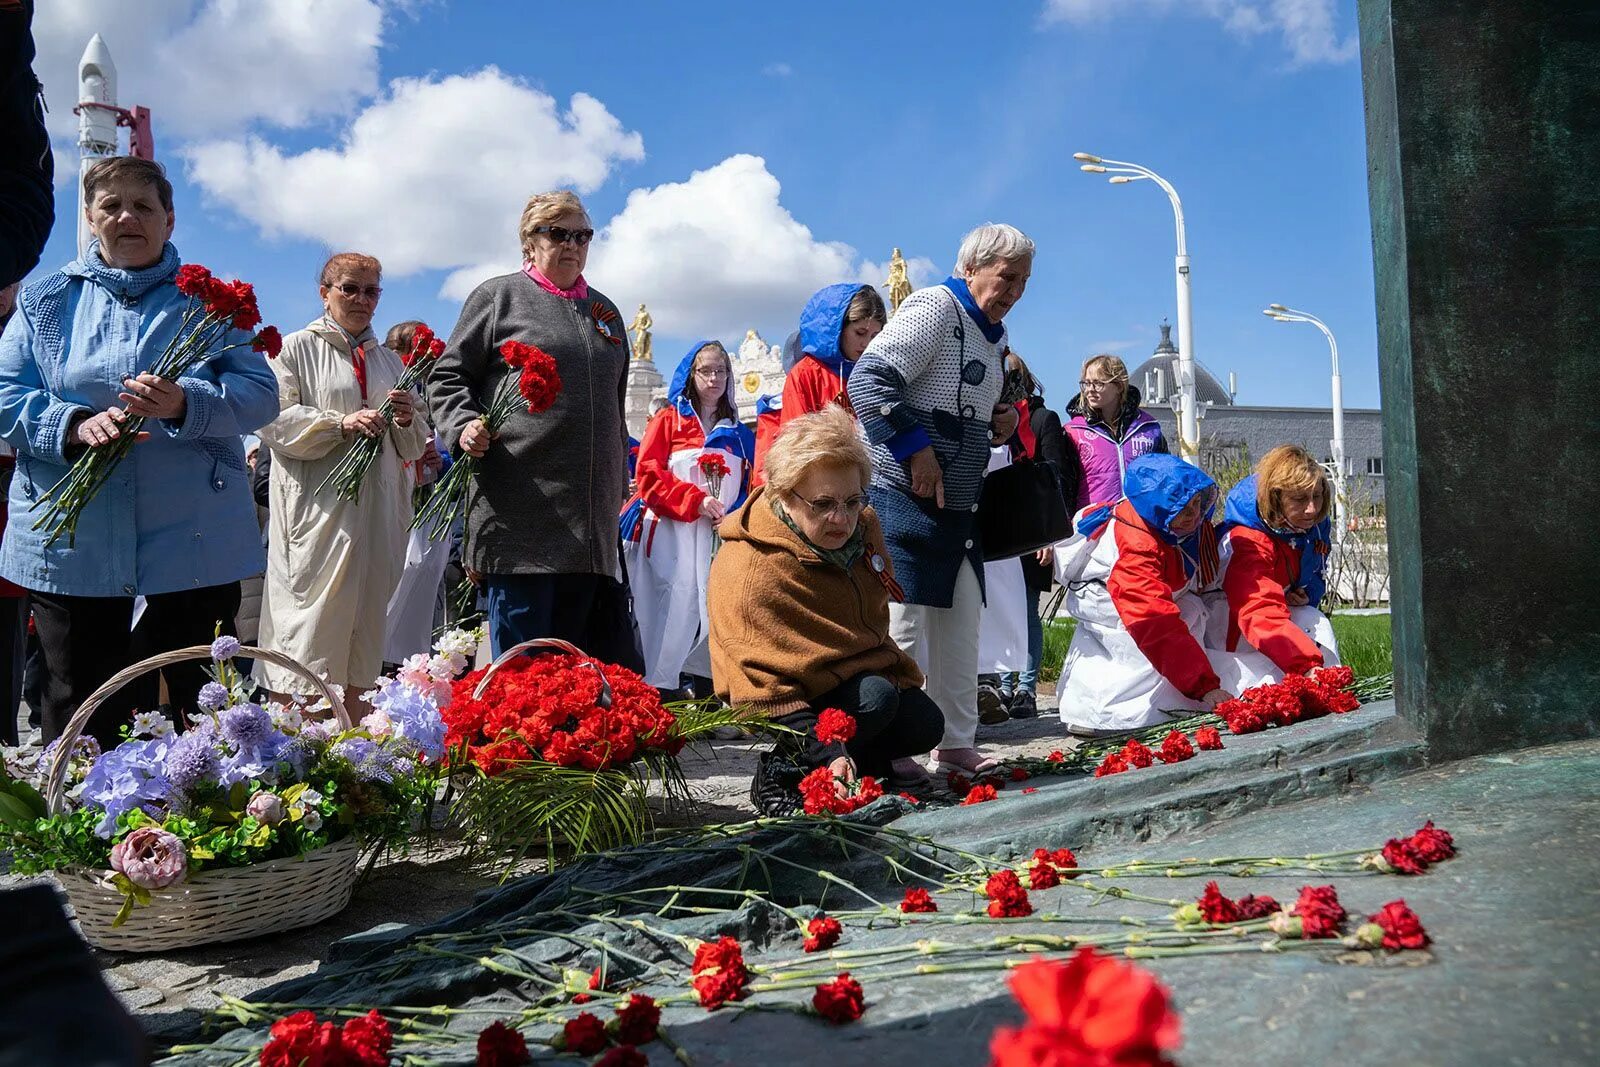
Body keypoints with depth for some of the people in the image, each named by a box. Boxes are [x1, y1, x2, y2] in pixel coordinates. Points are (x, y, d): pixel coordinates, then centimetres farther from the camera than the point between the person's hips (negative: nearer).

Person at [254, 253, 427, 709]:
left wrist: (407, 420, 0)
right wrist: (341, 423, -18)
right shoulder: (297, 348, 5)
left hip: (378, 513, 5)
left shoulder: (389, 360, 21)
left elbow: (411, 449, 22)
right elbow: (274, 421, -7)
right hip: (317, 512, -5)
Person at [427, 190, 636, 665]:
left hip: (591, 511, 5)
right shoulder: (499, 296, 6)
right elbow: (447, 376, 4)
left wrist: (620, 487, 26)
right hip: (521, 505, -5)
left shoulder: (604, 311, 22)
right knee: (522, 660, -3)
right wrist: (462, 425, -16)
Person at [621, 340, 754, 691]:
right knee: (673, 606, -11)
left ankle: (706, 682, 7)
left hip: (720, 536, 4)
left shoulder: (738, 434, 18)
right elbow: (647, 472, -3)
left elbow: (749, 485, 16)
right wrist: (696, 501, -12)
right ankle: (656, 688, -6)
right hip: (671, 534, -4)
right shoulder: (669, 419, 8)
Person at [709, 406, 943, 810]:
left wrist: (895, 669, 18)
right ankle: (780, 770, -13)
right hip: (795, 695, -7)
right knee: (875, 699, -30)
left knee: (925, 725, -9)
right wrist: (827, 754, -40)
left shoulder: (862, 525, -6)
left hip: (861, 667, 7)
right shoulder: (748, 570, -31)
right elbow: (762, 687, -33)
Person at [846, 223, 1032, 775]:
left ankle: (955, 745, 21)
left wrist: (998, 425, 10)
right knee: (904, 626, -8)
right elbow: (867, 381, -20)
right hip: (907, 498, -10)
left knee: (962, 627, 11)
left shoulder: (995, 336, 20)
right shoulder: (935, 308, -9)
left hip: (959, 507, 10)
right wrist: (917, 450, -23)